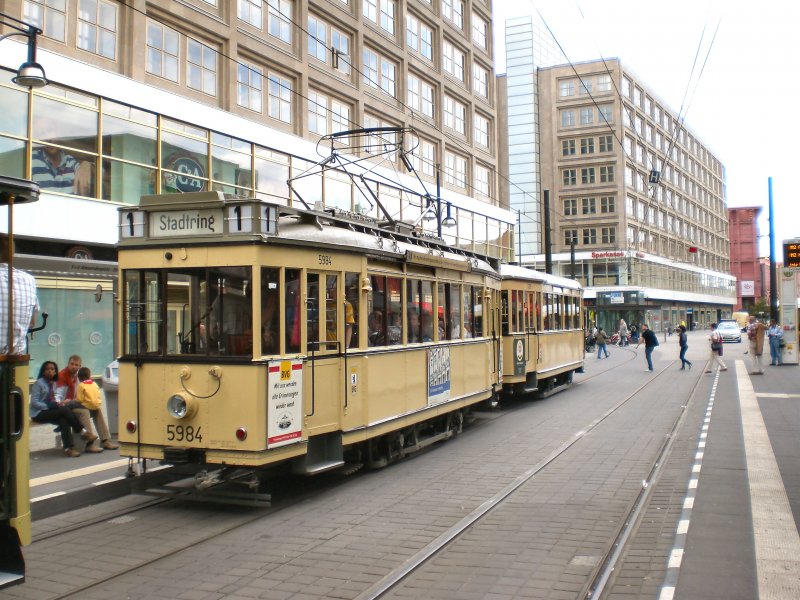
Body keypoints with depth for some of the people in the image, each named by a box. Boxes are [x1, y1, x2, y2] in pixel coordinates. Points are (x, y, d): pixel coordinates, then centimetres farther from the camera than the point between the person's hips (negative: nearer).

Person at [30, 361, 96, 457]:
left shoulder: (53, 383, 10)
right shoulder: (39, 383, -10)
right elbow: (34, 402, -14)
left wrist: (56, 404, -4)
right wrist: (48, 406, -21)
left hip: (49, 411, 6)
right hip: (39, 413, -6)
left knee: (64, 421, -25)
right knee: (65, 410, -26)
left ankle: (68, 448, -25)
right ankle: (83, 432, -17)